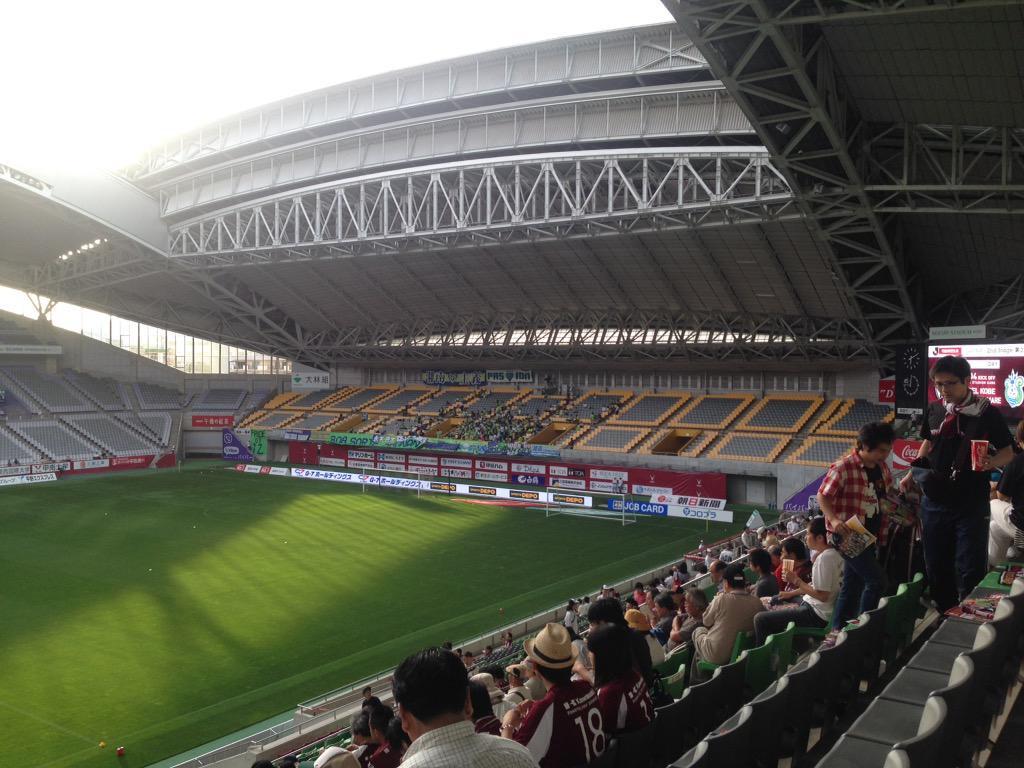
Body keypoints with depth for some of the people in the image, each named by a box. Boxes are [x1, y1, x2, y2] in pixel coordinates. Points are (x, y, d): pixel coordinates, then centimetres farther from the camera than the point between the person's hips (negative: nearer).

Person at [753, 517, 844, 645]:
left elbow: (822, 595, -26)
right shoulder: (832, 553, 7)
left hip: (817, 615, -11)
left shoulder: (825, 558, -24)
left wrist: (796, 580, -18)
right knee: (775, 599, 33)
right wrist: (791, 593, 18)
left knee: (760, 619, -16)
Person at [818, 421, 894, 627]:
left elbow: (889, 493, 25)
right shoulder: (843, 467, -16)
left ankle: (837, 631, 23)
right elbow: (822, 496, -14)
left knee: (852, 586, 13)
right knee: (877, 579, -14)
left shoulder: (882, 468, 8)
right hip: (848, 535, -8)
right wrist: (834, 520, -29)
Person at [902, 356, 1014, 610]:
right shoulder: (934, 411, 3)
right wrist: (912, 474, 14)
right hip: (935, 501, 5)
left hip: (971, 503, -5)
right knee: (936, 566, 13)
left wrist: (992, 462, -25)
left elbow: (1008, 452, -4)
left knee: (970, 570, -1)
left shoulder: (986, 413, -10)